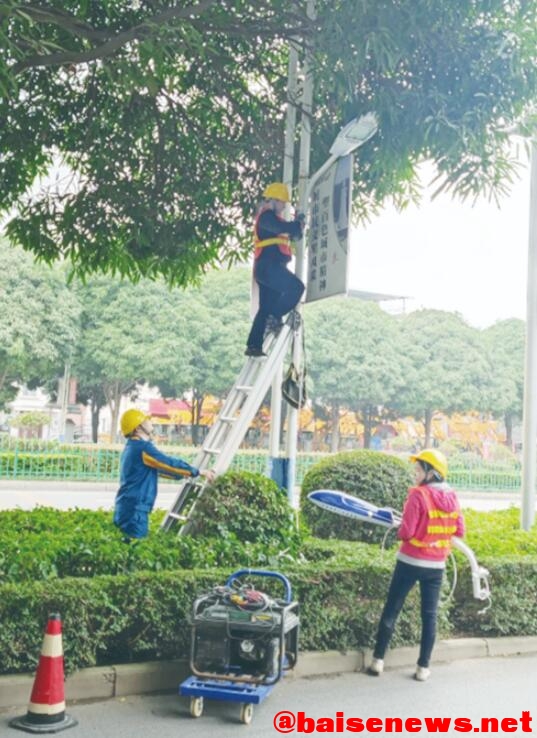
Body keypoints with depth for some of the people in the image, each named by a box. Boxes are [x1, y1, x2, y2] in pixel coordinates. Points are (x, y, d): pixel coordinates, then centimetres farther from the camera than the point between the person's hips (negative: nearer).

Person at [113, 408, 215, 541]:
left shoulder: (133, 447, 18)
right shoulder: (142, 447, -14)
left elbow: (161, 466, 27)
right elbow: (170, 464, -13)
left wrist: (186, 474, 29)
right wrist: (199, 472, -4)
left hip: (128, 507, 10)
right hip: (134, 509, -10)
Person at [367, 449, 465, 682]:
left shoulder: (418, 494, -16)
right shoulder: (452, 497, 0)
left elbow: (406, 532, -18)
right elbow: (459, 531, 8)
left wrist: (399, 530, 4)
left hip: (410, 561, -4)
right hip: (436, 565, 4)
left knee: (391, 610, 8)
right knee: (429, 615, 10)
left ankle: (378, 660, 13)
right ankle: (423, 667, 12)